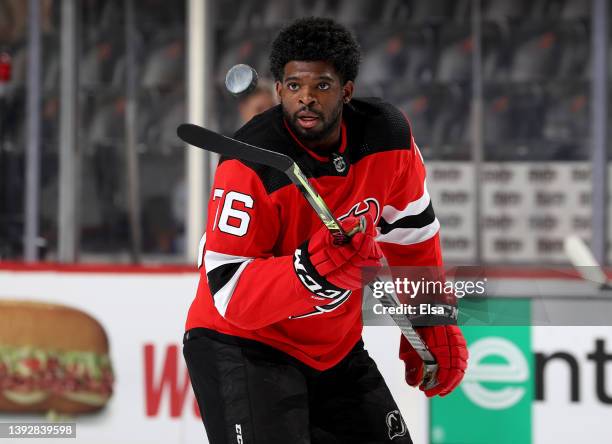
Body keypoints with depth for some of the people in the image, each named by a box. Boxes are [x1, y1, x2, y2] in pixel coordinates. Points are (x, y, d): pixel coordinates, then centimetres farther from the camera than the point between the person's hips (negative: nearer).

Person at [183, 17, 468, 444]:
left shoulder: (388, 134, -8)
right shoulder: (250, 164, -24)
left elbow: (412, 232, 10)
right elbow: (229, 291, -27)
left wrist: (434, 326, 11)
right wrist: (315, 266, -40)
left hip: (336, 347, 6)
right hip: (241, 346, -6)